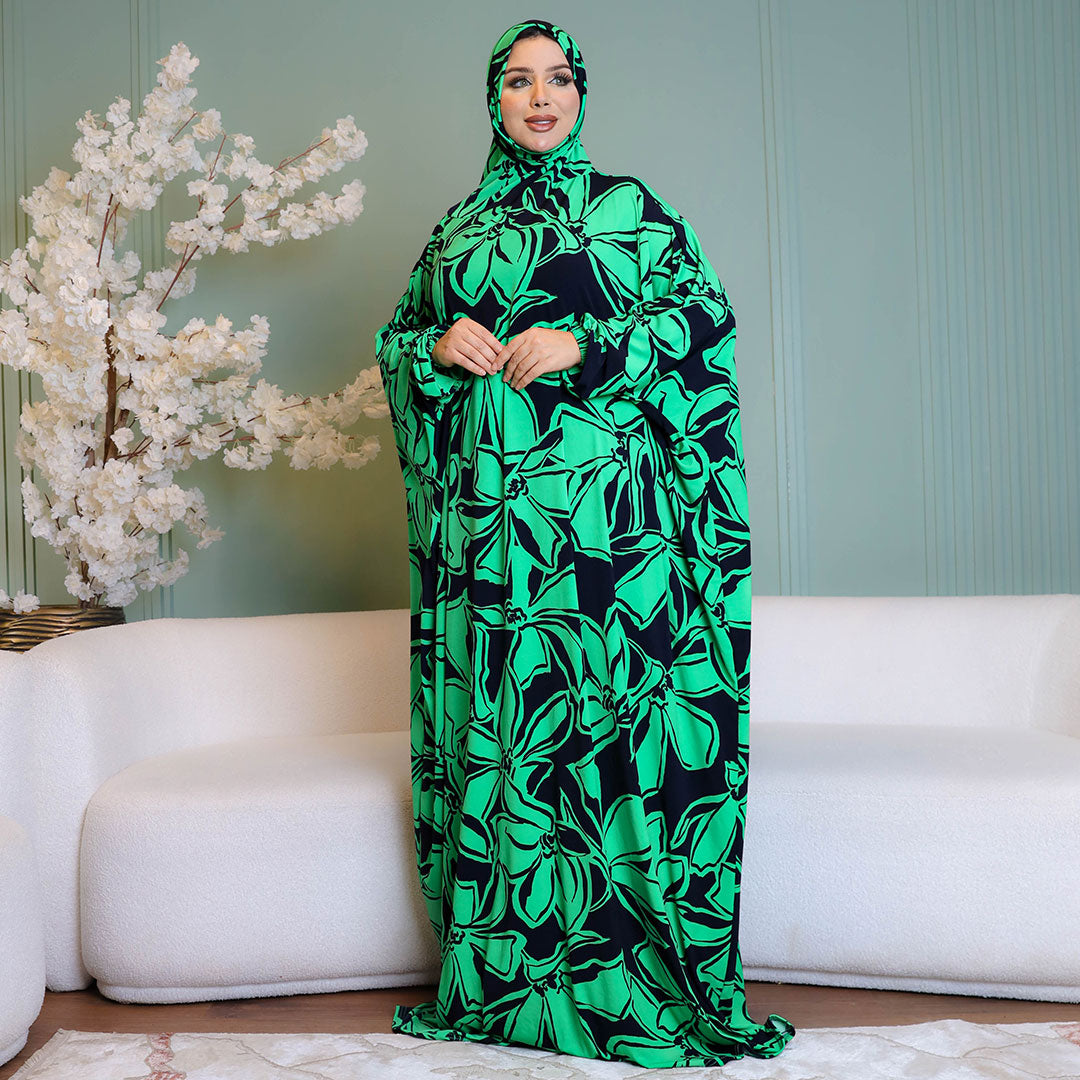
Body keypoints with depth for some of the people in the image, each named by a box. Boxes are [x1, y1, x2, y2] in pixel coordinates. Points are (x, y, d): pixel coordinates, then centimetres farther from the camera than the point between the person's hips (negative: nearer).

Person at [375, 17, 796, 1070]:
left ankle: (636, 981, 5)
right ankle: (499, 980, 14)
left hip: (600, 505, -3)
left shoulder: (630, 208, 9)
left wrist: (585, 343, -13)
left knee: (607, 701, -7)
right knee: (490, 712, 2)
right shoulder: (459, 225, 19)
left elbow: (706, 315, 0)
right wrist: (439, 346, -1)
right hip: (484, 503, 3)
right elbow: (394, 340, 22)